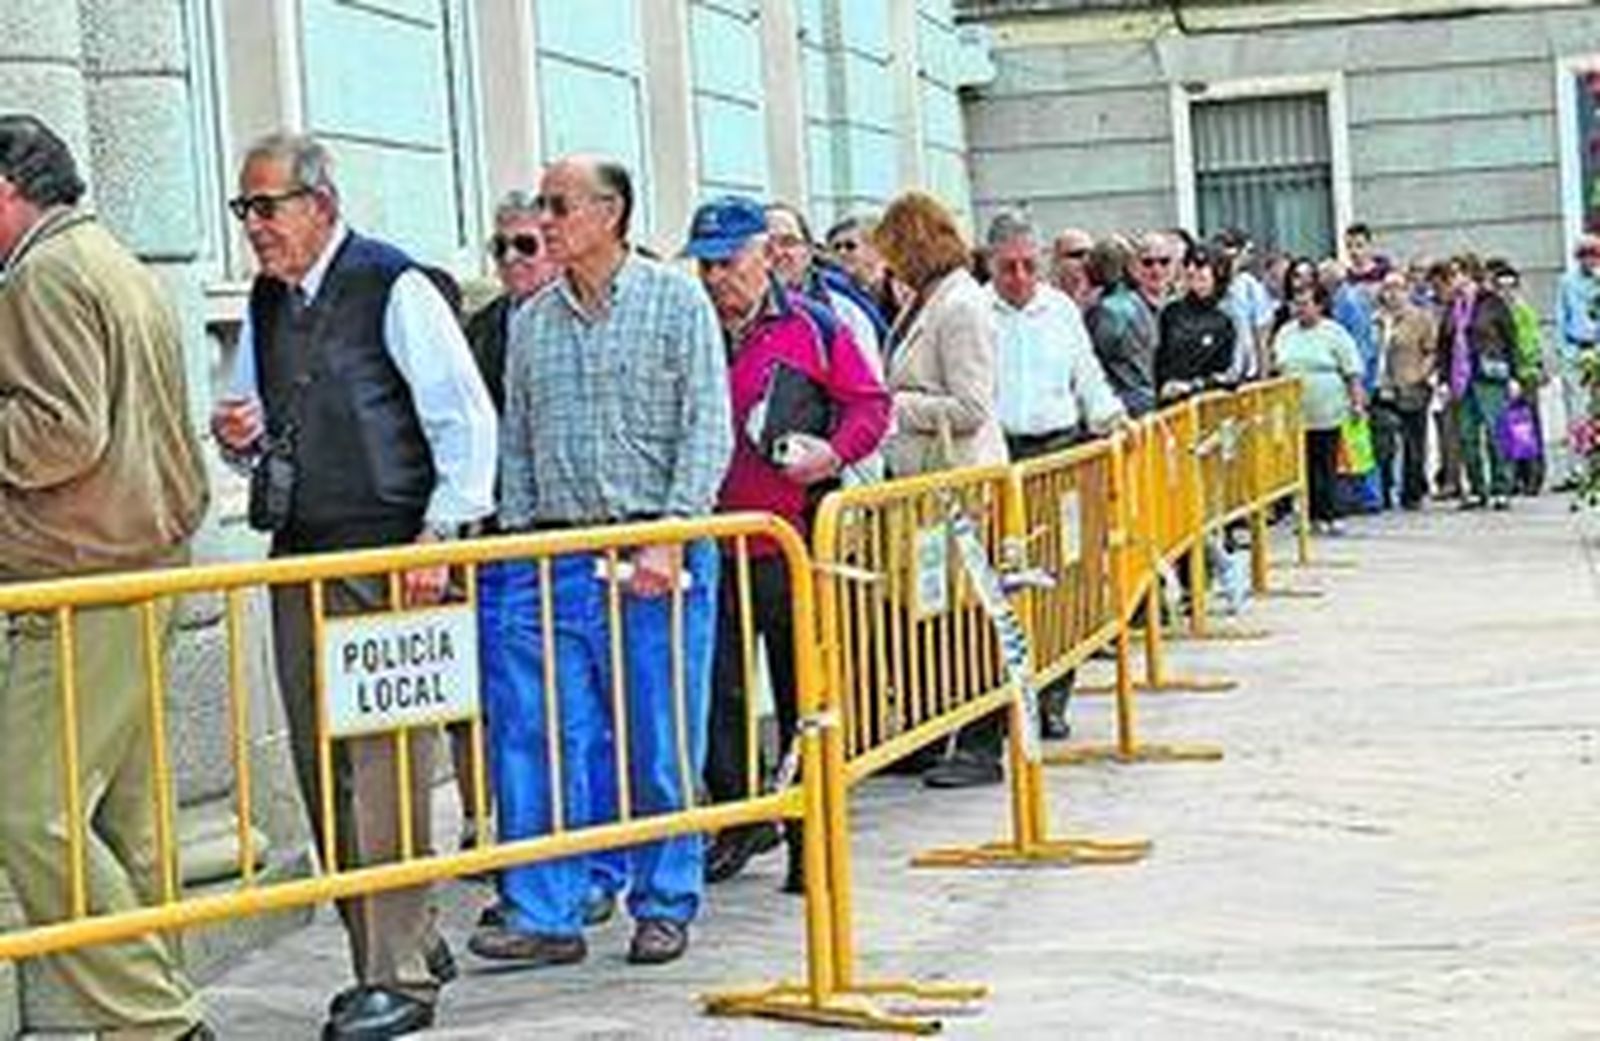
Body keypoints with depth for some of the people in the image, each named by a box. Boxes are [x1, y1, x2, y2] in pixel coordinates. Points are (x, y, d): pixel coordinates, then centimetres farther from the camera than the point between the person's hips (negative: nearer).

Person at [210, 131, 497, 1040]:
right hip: (300, 559, 8)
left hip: (388, 561, -8)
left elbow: (468, 420, -9)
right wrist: (242, 438, 3)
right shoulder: (267, 303, 14)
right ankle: (410, 944, 22)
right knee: (323, 772, 9)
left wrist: (435, 538, -15)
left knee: (384, 768, -9)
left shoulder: (395, 289, -8)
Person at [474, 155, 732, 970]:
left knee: (661, 743, 2)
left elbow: (707, 429, -5)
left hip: (655, 554, -4)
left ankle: (664, 907, 15)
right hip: (555, 559, 4)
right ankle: (545, 915, 4)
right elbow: (515, 444, 16)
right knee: (537, 738, -2)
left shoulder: (675, 300, 0)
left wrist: (672, 539, -13)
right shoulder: (530, 322, 13)